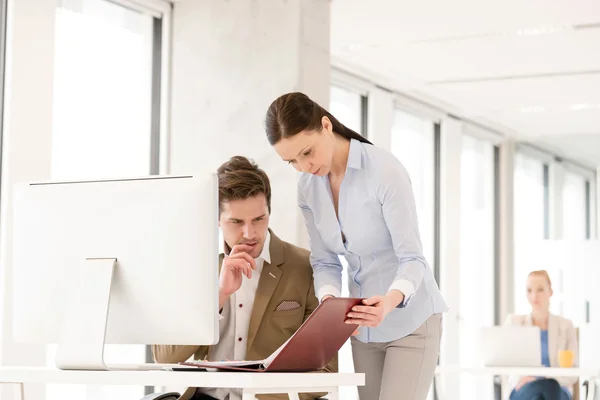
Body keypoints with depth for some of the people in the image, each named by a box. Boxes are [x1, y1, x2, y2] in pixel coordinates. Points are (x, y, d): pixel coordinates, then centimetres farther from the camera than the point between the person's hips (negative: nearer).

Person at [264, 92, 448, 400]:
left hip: (410, 320, -6)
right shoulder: (308, 187, -2)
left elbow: (412, 258, -20)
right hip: (364, 324, 6)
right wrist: (328, 300, -21)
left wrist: (390, 301, -41)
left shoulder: (385, 172, -20)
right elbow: (325, 261, 2)